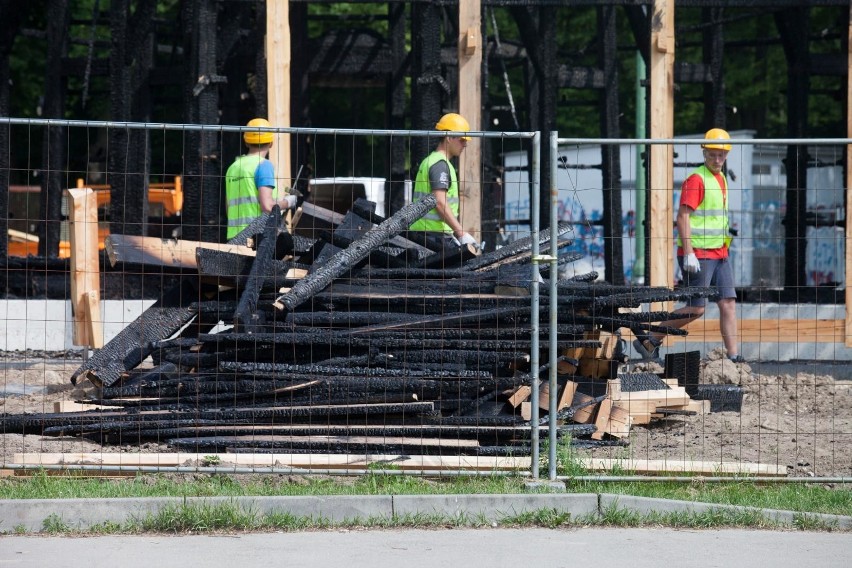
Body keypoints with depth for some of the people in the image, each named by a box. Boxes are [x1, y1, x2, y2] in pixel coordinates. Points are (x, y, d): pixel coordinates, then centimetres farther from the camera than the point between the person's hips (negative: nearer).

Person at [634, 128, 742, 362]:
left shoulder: (721, 178, 16)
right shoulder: (696, 179, -11)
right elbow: (683, 216, -17)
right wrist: (689, 253, -23)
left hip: (719, 253, 8)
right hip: (698, 254, -8)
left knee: (729, 302, 0)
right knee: (696, 308, -8)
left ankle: (733, 356, -1)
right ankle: (650, 340, 4)